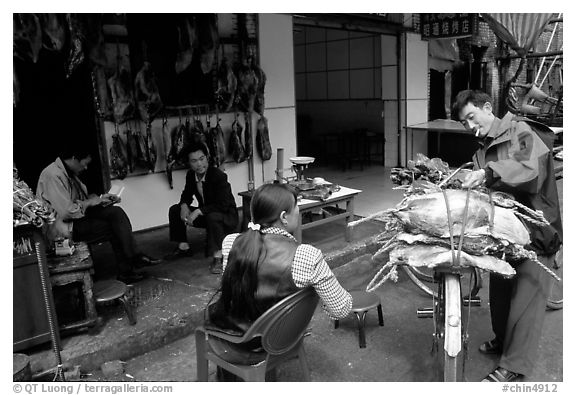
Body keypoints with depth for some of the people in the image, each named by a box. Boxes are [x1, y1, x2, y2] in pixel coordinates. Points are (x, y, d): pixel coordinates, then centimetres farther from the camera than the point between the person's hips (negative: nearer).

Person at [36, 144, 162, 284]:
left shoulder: (69, 172, 10)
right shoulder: (53, 175, -22)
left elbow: (82, 197, 21)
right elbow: (67, 211, -28)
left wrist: (100, 198, 3)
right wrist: (89, 202, -13)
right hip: (63, 226, -9)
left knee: (116, 212, -8)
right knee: (113, 227, -15)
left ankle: (134, 257, -10)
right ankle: (125, 271, -1)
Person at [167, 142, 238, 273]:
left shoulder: (218, 175, -26)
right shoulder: (191, 175, -4)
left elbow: (223, 205, -32)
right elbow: (187, 194, 13)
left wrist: (198, 211, -33)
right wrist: (184, 206, -12)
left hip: (227, 216, -7)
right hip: (205, 214, 8)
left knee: (213, 216, -41)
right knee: (174, 210, 1)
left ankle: (217, 257, -28)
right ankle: (183, 247, 13)